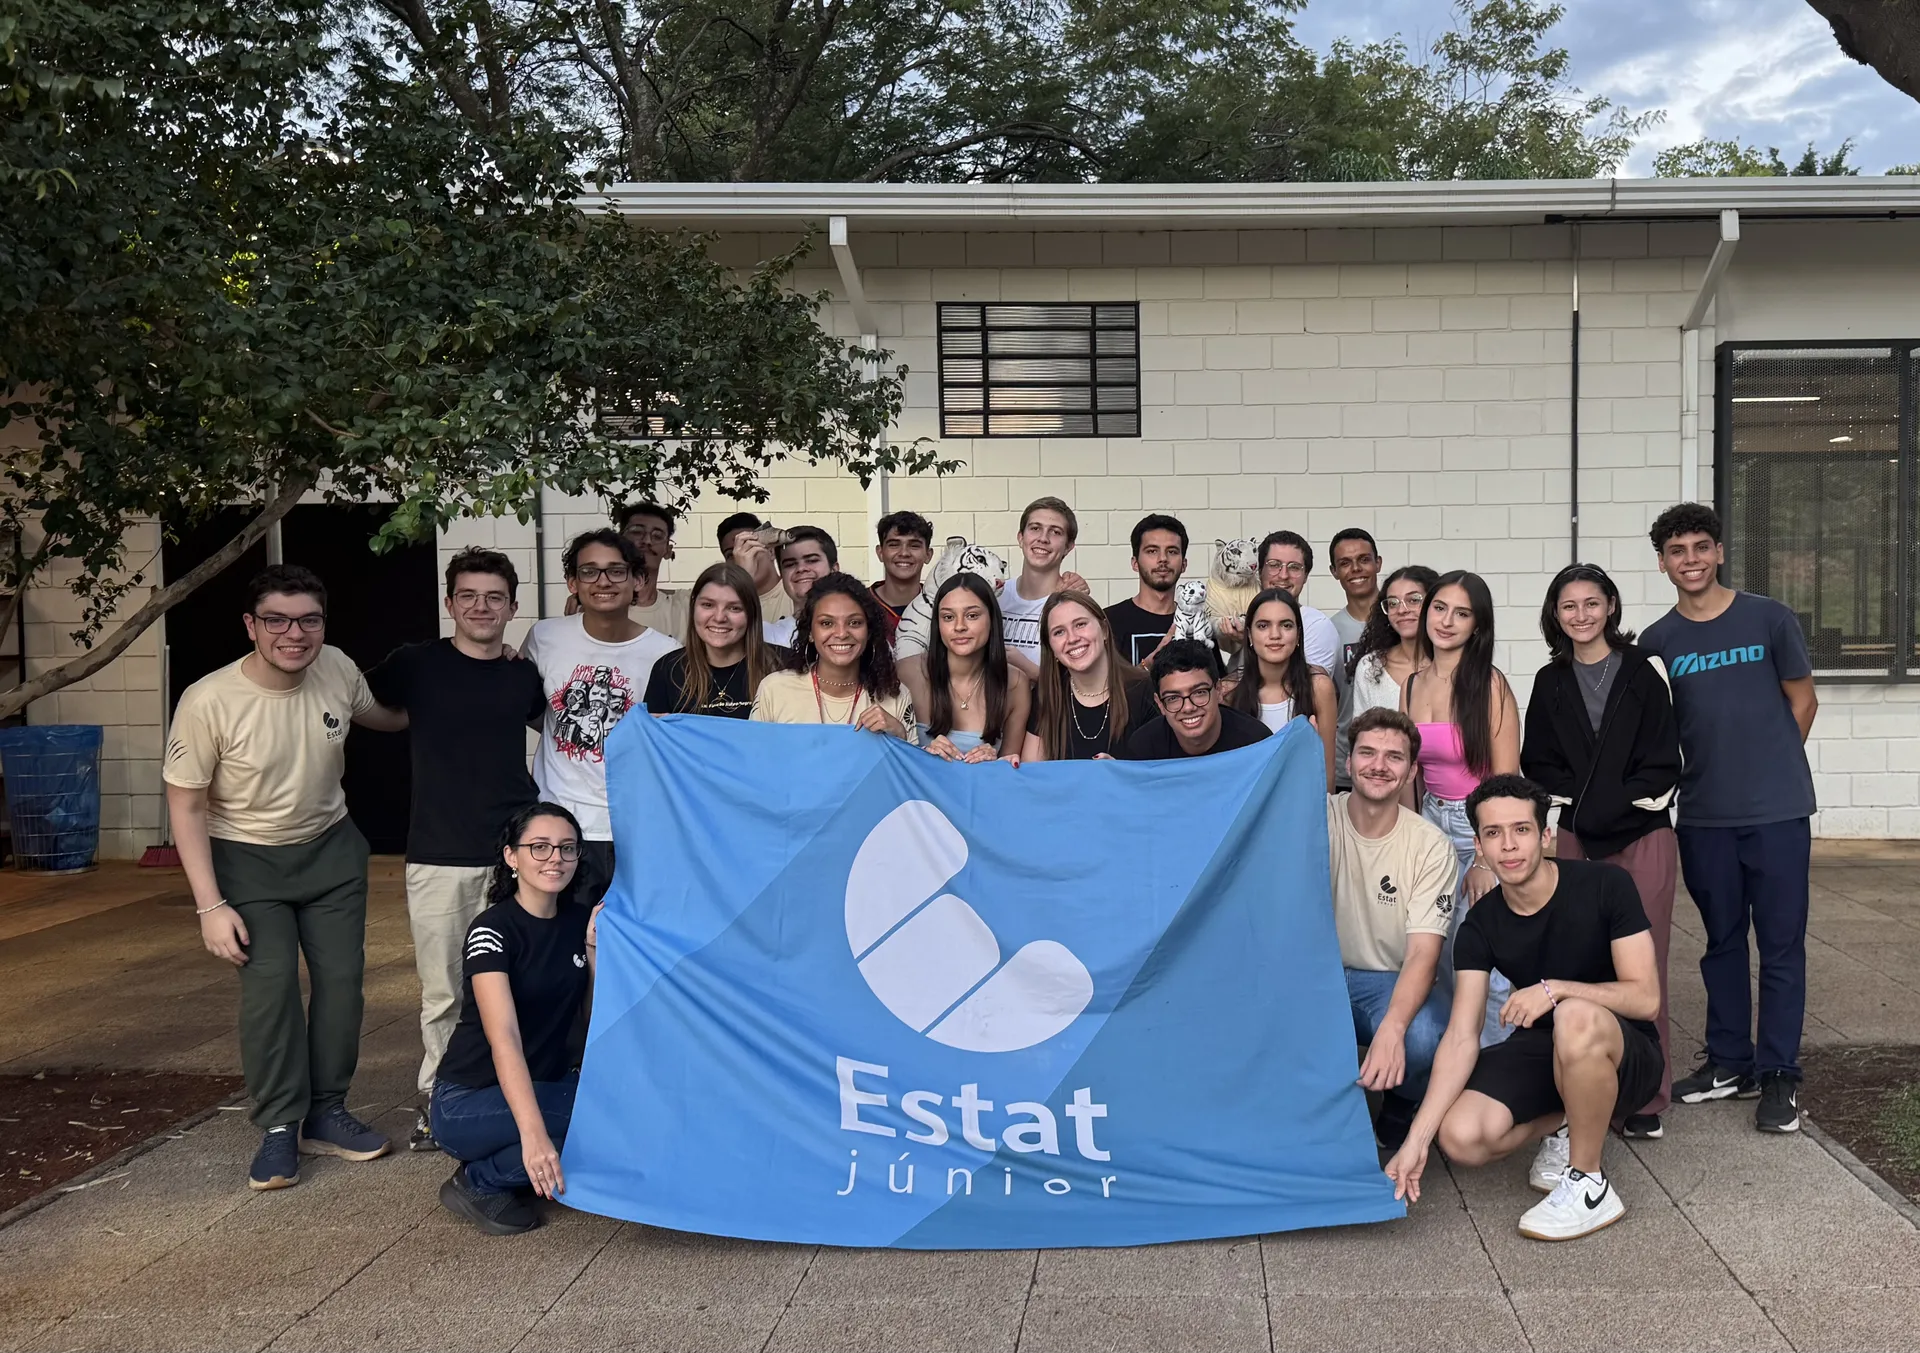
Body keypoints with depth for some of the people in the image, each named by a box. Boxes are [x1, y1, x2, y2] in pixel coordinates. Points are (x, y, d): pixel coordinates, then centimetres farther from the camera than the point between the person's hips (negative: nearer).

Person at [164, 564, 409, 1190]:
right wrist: (211, 905, -20)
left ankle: (326, 1113, 18)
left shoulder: (338, 669, -16)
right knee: (269, 986, -13)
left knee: (341, 977, 3)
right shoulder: (208, 702, -27)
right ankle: (279, 1128, 2)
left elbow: (382, 715, 9)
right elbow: (186, 806, -17)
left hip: (331, 847, 4)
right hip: (248, 858, -4)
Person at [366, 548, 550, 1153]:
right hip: (438, 856, -1)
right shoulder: (416, 664, 0)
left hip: (515, 854, 2)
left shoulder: (524, 676, 7)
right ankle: (435, 1099, 21)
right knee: (443, 993, 5)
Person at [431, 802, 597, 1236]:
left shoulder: (581, 921, 2)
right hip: (470, 1101, -7)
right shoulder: (492, 930, -18)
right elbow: (504, 1039, -30)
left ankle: (510, 1168, 0)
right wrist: (533, 1134, -42)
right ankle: (480, 1184, -10)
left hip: (550, 1083, 7)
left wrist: (596, 946, -15)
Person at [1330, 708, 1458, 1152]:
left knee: (1421, 1037, -34)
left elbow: (1423, 954, -17)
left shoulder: (1431, 846, -9)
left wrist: (1392, 1028, -35)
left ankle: (1400, 1111, 5)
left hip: (1395, 981, 0)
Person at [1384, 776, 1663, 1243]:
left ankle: (1589, 1185, -19)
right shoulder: (1481, 925, -8)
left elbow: (1645, 997, -18)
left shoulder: (1605, 886, -16)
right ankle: (1565, 1125, 9)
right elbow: (1461, 1036, -14)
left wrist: (1554, 989, -32)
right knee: (1460, 1138, -24)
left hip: (1625, 1053, -4)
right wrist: (1417, 1138, -24)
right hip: (1540, 1049, 4)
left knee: (1576, 1017, -40)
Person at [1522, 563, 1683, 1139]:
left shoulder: (1640, 674, 2)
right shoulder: (1551, 683, 11)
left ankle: (1647, 1097, 1)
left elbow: (1663, 763, 0)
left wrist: (1613, 801, -8)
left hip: (1642, 836, -2)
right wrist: (1580, 798, -4)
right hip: (1576, 839, 2)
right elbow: (1537, 762, 11)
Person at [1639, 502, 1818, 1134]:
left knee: (1781, 944, 2)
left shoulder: (1768, 619, -1)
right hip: (1703, 816, 2)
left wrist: (1770, 768, 3)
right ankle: (1729, 1063, 24)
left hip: (1776, 811, -2)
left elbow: (1803, 701, 5)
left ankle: (1778, 1074, 11)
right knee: (1723, 940, 13)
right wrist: (1712, 772, 1)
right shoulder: (1657, 642, 4)